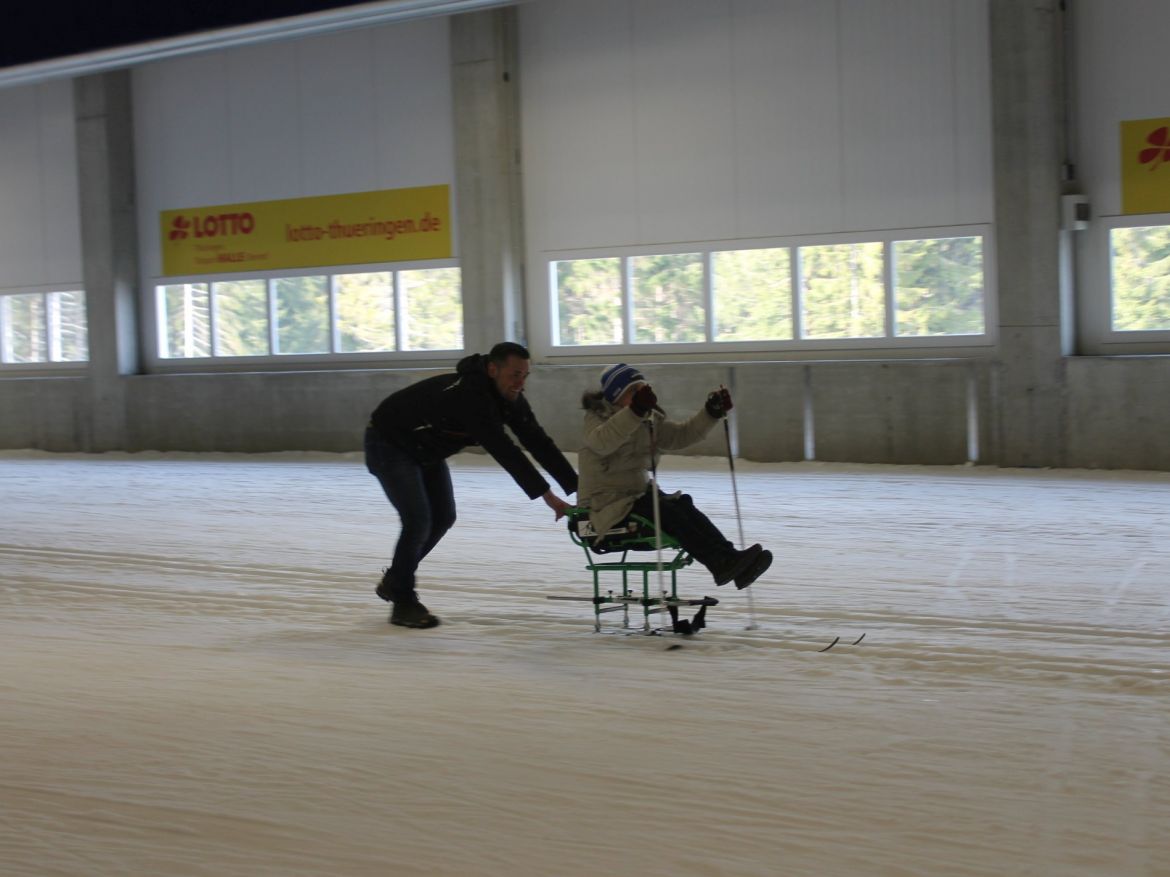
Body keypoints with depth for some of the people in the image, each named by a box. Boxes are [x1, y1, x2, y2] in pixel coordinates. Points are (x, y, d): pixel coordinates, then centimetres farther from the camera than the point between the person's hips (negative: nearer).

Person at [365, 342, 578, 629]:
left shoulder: (511, 398, -11)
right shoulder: (468, 395, -38)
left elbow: (538, 442, -13)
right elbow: (503, 450, -43)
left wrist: (578, 488, -21)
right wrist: (546, 495, -45)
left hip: (427, 450, 9)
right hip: (389, 444, -9)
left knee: (443, 518, 9)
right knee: (419, 519, -17)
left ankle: (395, 580, 29)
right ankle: (403, 603, 0)